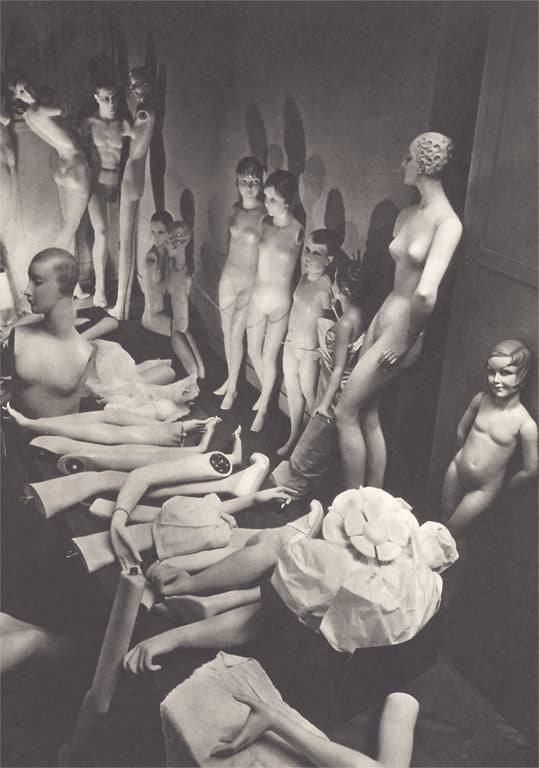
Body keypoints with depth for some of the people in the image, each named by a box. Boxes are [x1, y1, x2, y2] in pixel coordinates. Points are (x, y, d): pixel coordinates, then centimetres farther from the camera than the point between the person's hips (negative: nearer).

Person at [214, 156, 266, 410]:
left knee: (236, 336, 0)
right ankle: (231, 378, 35)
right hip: (229, 277, 6)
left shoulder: (266, 215, -18)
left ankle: (232, 388, 19)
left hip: (251, 282, -6)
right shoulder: (236, 208, 2)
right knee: (227, 333, 15)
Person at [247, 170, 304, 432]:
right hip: (257, 296, 5)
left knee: (269, 357, 8)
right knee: (253, 352, 18)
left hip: (280, 301, -5)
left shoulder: (297, 233, -16)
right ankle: (265, 393, 45)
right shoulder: (263, 222, -3)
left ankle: (262, 409, 28)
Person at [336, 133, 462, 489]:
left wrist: (408, 339, -18)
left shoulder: (447, 223, -18)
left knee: (346, 413, -2)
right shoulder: (407, 215, 9)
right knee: (369, 416, 13)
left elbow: (425, 293, -30)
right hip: (383, 316, 8)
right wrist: (374, 328, 18)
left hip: (401, 329, -8)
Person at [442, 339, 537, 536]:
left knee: (450, 532, 10)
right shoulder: (481, 399, -14)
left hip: (484, 489, -3)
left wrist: (507, 485, -2)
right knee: (444, 516, 20)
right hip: (456, 470, 4)